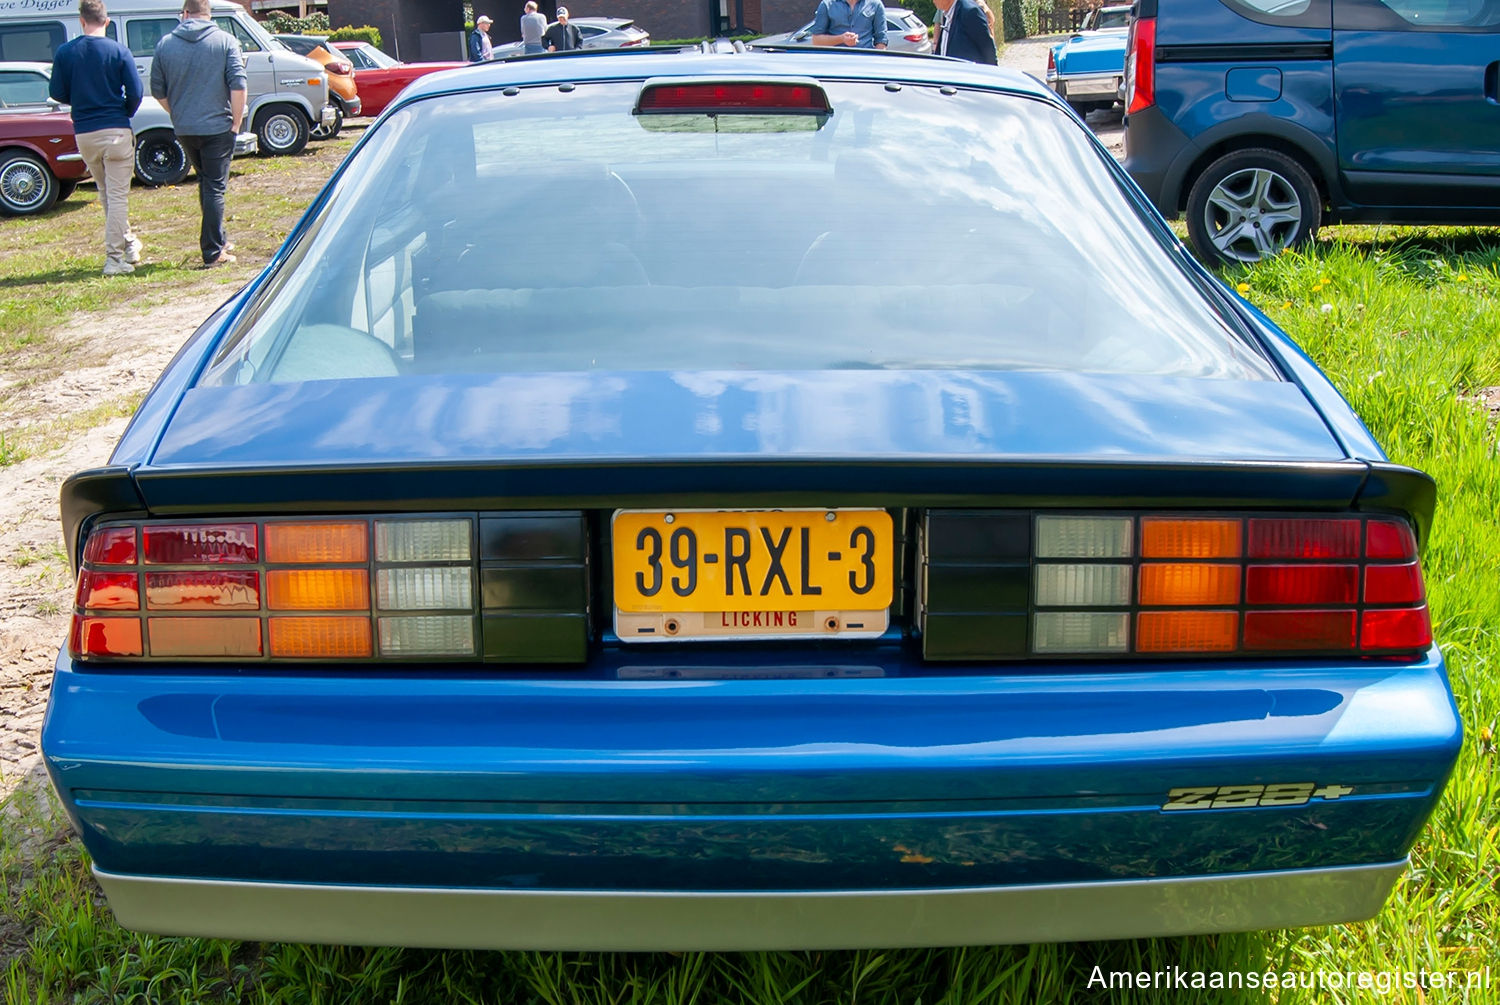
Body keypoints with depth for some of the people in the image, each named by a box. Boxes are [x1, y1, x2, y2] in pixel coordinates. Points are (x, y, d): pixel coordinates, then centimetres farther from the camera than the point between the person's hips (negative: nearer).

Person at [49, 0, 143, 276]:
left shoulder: (64, 52, 0)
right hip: (116, 131, -3)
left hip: (84, 134, 3)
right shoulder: (119, 52, -8)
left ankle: (128, 242, 31)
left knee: (106, 195, 21)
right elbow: (135, 93, -8)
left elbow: (57, 93, 2)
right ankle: (114, 258, -3)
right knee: (118, 196, 0)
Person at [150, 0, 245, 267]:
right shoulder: (225, 40, -5)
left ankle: (218, 240, 26)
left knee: (205, 182, 20)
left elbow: (157, 90, 8)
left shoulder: (165, 44, 5)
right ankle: (213, 252, -4)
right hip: (217, 126, -4)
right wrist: (236, 123, -5)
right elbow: (238, 85, -12)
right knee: (215, 187, -1)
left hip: (184, 129, 4)